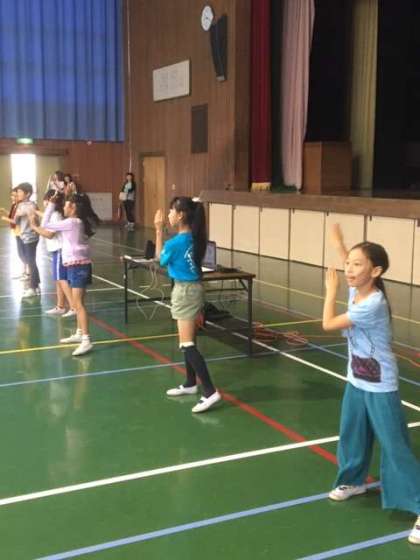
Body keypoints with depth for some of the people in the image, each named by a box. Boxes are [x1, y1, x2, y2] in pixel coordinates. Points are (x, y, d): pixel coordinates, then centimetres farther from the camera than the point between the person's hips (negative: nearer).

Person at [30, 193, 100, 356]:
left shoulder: (71, 222, -15)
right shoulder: (77, 222, 12)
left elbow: (46, 224, -11)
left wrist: (51, 204, -5)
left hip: (78, 265, -10)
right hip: (75, 265, 10)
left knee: (78, 303, -14)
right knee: (77, 302, 18)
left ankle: (86, 340, -18)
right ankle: (79, 334, 28)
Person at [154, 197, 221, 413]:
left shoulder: (176, 243, -22)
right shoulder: (194, 237, 1)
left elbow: (160, 259, -2)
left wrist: (159, 230, 0)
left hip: (185, 290, -9)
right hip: (190, 288, 9)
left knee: (187, 344, -8)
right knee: (187, 340, 20)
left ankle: (210, 392, -13)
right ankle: (190, 384, 33)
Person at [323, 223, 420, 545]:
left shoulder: (372, 304, -29)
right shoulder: (357, 290, -3)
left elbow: (328, 324, -24)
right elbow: (353, 268, 24)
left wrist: (331, 291, -11)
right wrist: (339, 244, 16)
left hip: (380, 387, -8)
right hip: (357, 380, 8)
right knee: (351, 434, 22)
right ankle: (354, 481, 45)